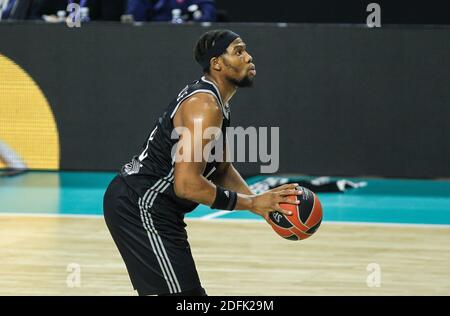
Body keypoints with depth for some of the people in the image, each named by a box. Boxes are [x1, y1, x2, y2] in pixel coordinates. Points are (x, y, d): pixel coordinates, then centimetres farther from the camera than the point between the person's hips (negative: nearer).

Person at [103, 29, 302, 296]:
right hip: (141, 208, -11)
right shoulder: (205, 106, -20)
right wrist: (251, 203, -22)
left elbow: (221, 170, 20)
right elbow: (187, 184, -28)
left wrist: (262, 203, 4)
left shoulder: (214, 102, 13)